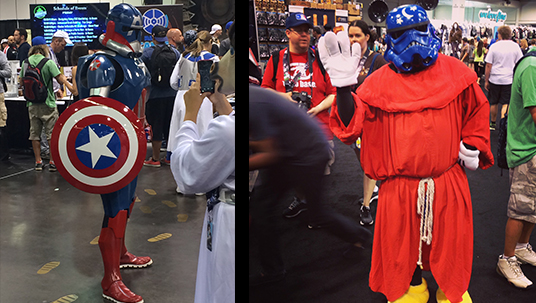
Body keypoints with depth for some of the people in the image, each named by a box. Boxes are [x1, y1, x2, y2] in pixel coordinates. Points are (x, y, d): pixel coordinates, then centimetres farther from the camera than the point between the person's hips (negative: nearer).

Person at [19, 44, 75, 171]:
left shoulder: (26, 62, 3)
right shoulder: (48, 62, -11)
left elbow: (20, 81, 11)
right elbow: (60, 78, -12)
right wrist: (72, 88, -1)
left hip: (32, 104, 4)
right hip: (47, 103, -4)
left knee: (35, 134, 11)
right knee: (52, 133, 3)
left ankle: (38, 162, 15)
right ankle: (53, 162, 5)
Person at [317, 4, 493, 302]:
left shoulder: (455, 72, 0)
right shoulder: (380, 82, -4)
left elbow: (477, 110, 15)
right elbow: (351, 123, -14)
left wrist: (473, 144, 5)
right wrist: (344, 83, -26)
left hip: (449, 181, 1)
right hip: (400, 186, -1)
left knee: (450, 242, 17)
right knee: (404, 242, 15)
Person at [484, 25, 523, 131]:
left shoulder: (494, 46, -5)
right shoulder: (515, 46, -1)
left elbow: (488, 65, -5)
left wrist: (486, 80, 3)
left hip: (494, 79, 0)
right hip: (509, 79, 0)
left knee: (494, 103, 13)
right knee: (506, 104, 3)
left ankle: (493, 123, 27)